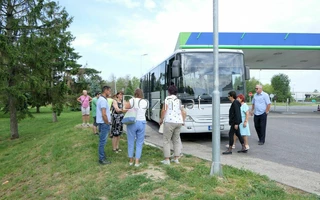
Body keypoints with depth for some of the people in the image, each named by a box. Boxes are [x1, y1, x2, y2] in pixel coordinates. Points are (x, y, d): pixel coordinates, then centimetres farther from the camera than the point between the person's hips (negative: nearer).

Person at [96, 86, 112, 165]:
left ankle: (102, 156, 28)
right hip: (104, 123, -11)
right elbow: (103, 114, -24)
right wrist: (107, 123, -13)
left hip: (102, 123, 11)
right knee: (102, 141, -3)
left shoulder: (100, 99, 14)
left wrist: (108, 122, 16)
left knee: (102, 141, 18)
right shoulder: (103, 100, -19)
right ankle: (102, 159, 3)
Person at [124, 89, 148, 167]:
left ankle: (131, 160, 20)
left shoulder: (132, 100, -6)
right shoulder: (145, 102, 3)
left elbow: (126, 107, -5)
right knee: (139, 143, 9)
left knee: (131, 142, 11)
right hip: (142, 123, 2)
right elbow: (143, 110, 4)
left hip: (132, 122, -1)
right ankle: (137, 162, 8)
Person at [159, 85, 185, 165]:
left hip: (169, 121, -6)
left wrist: (161, 120, 3)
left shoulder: (167, 99, -2)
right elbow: (182, 112, 14)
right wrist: (183, 121, 27)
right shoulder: (179, 100, 16)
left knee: (166, 140, 2)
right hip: (178, 122, 6)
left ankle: (167, 160, 1)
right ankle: (176, 158, 16)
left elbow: (164, 110, -9)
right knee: (176, 140, 16)